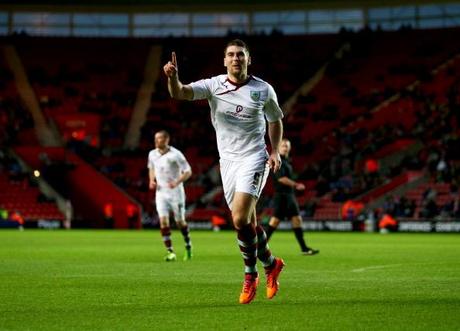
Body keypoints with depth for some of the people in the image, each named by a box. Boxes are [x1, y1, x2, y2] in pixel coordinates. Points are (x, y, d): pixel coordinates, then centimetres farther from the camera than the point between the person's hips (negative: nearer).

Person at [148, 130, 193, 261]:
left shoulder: (175, 154, -13)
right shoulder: (152, 154, 3)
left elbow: (188, 171, -10)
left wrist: (177, 182, -24)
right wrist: (151, 180, 3)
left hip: (176, 192, -3)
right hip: (161, 192, 3)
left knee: (180, 221, 4)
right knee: (163, 221, -11)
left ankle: (188, 247, 28)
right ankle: (170, 252, -9)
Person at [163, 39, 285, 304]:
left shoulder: (264, 90, -1)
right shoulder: (213, 85, -1)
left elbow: (275, 120, 15)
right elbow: (180, 93, -17)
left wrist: (275, 151, 2)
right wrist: (173, 77, -38)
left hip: (253, 158, -3)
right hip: (227, 160, 3)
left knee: (241, 220, -18)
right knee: (248, 222, 8)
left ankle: (251, 276, -2)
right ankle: (271, 264, 33)